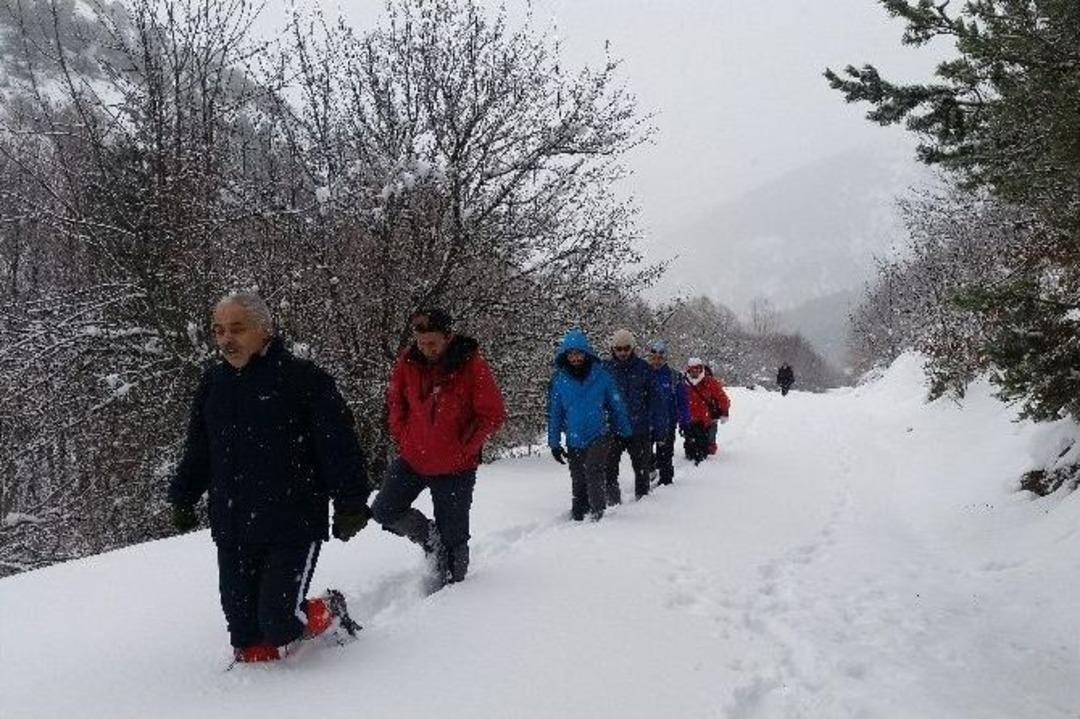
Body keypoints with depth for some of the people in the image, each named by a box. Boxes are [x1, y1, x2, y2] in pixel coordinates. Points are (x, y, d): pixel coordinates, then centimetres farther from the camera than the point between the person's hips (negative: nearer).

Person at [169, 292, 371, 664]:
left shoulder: (303, 379, -8)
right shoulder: (212, 385, 10)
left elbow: (339, 447, -7)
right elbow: (197, 452, 23)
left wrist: (350, 504, -9)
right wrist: (182, 498, 21)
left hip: (294, 526, -5)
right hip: (232, 533, 5)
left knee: (279, 625, -10)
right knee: (246, 636, 7)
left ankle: (330, 612, 20)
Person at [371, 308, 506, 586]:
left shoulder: (472, 365, -16)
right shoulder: (408, 361, -6)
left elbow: (494, 415, -10)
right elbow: (395, 400, 13)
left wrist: (466, 449, -12)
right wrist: (402, 437, 4)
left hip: (455, 467, -4)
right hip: (411, 458, 4)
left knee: (453, 537, 5)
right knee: (384, 510, 5)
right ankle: (430, 536, 25)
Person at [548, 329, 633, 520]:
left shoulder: (601, 374, -4)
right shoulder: (559, 380, 0)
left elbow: (617, 405, 4)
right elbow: (554, 413, 7)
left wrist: (626, 432, 7)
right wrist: (554, 443, 5)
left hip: (600, 435, -2)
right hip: (574, 441, 3)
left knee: (593, 471, -22)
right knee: (578, 483, 9)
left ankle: (598, 512, -10)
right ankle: (578, 518, 23)